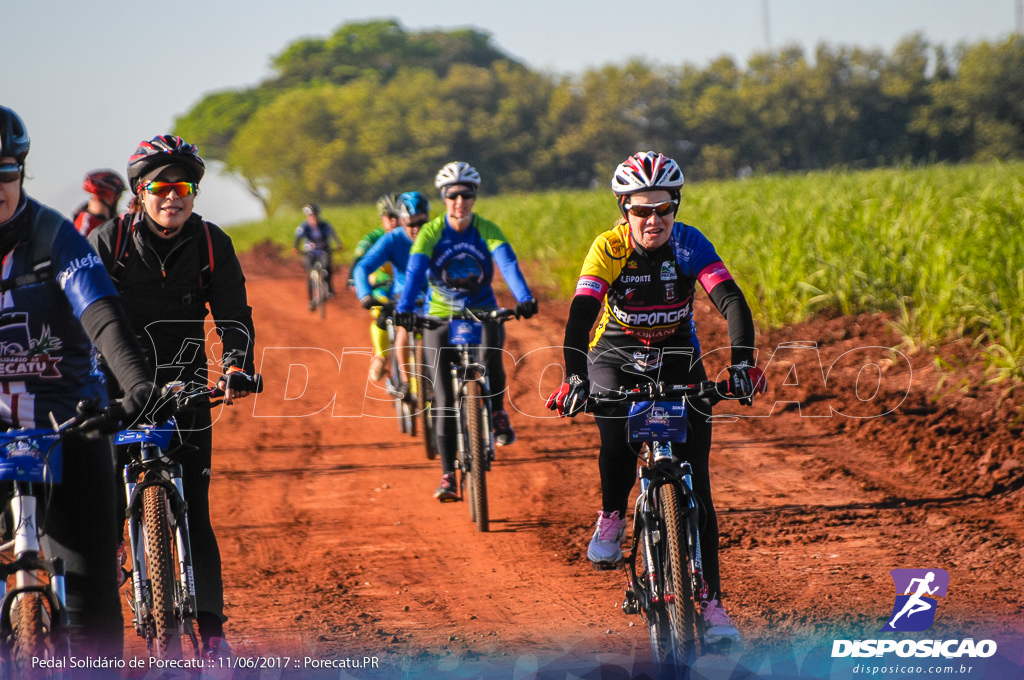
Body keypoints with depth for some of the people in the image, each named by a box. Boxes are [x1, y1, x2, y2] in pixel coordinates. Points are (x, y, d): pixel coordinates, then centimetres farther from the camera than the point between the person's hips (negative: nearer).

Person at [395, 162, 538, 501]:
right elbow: (415, 270, -23)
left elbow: (508, 263, -24)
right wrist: (404, 308, -41)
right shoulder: (431, 232, -9)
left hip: (483, 313, 0)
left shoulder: (487, 230, -8)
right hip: (440, 318, 0)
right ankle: (448, 475, -4)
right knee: (444, 400, -8)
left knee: (490, 351, -35)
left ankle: (498, 412, -7)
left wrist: (524, 298, -42)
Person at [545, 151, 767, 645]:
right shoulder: (608, 248, -20)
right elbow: (581, 313, -31)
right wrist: (573, 377, -46)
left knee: (696, 482, -8)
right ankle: (612, 518, 1)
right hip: (615, 358, -1)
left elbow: (731, 302, -27)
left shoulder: (690, 244, -18)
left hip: (678, 359, 1)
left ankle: (711, 601, -6)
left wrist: (742, 361, -43)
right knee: (616, 440, -31)